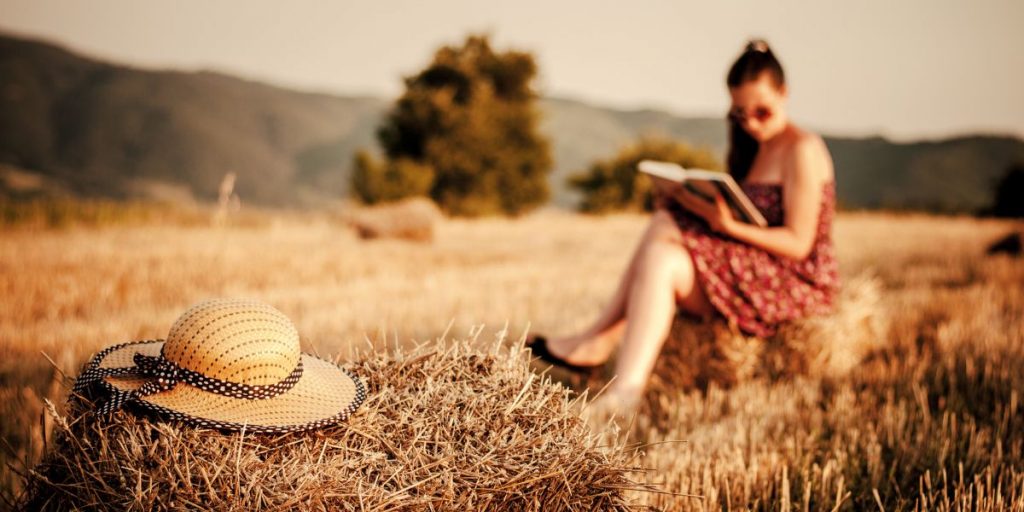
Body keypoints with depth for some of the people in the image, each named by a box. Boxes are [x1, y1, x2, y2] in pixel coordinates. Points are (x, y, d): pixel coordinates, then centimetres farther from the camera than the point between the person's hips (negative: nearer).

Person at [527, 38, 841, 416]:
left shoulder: (803, 150, -12)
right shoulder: (755, 148, 15)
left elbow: (798, 243, -16)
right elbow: (750, 218, 11)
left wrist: (729, 226, -27)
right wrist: (694, 202, -5)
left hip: (797, 282, -8)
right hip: (755, 270, 8)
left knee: (662, 260, -23)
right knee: (665, 223, -6)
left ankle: (624, 393, -29)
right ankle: (598, 342, -11)